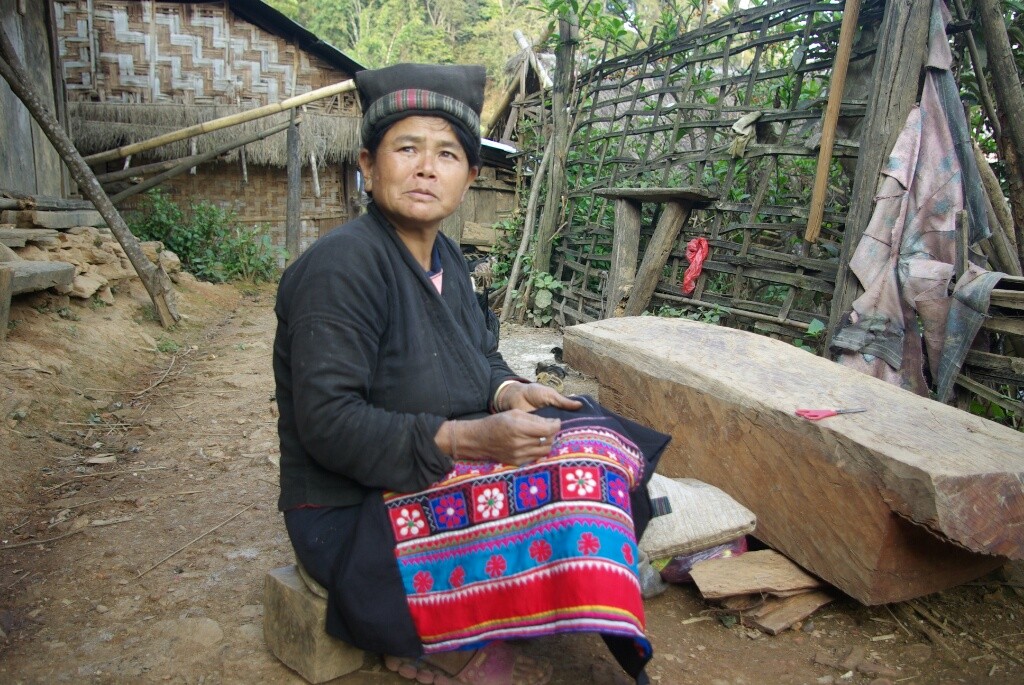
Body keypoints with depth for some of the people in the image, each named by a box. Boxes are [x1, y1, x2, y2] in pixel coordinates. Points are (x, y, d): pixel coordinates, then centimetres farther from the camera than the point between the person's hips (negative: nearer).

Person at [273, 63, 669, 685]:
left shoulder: (444, 258, 6)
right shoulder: (341, 266, -20)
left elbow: (481, 358, 13)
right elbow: (327, 422, -25)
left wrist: (512, 392, -10)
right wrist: (467, 438, -31)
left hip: (442, 472, 9)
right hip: (353, 516, -9)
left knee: (592, 442, 1)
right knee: (559, 490, -21)